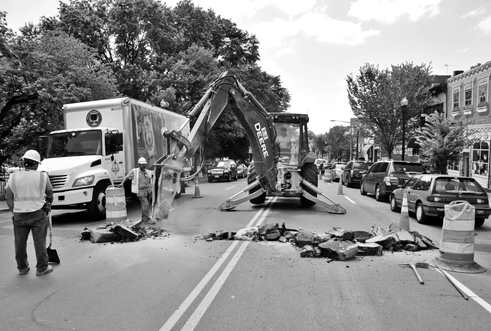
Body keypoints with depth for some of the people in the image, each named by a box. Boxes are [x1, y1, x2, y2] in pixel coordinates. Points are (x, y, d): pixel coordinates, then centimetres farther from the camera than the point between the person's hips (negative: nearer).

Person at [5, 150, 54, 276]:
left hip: (19, 215, 2)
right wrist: (49, 202, 27)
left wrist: (15, 211, 8)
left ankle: (22, 268, 27)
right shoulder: (42, 176, -6)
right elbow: (50, 193, 7)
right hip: (38, 214, -2)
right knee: (40, 242, 6)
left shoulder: (13, 177, -1)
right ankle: (42, 268, 14)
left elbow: (8, 197, 0)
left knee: (20, 242, 15)